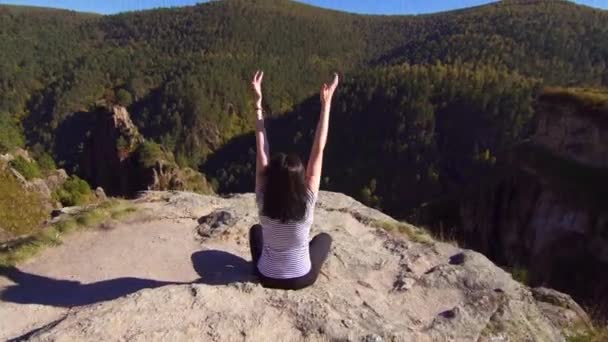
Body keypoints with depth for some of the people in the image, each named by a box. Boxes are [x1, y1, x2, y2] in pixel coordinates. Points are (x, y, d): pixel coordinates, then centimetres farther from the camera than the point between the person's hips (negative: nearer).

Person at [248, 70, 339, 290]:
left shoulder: (263, 201, -24)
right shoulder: (307, 201, -28)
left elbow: (261, 149, -21)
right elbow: (318, 149, -25)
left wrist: (258, 102, -18)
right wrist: (326, 103, -23)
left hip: (267, 277, 1)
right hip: (301, 279, 0)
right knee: (325, 237, 27)